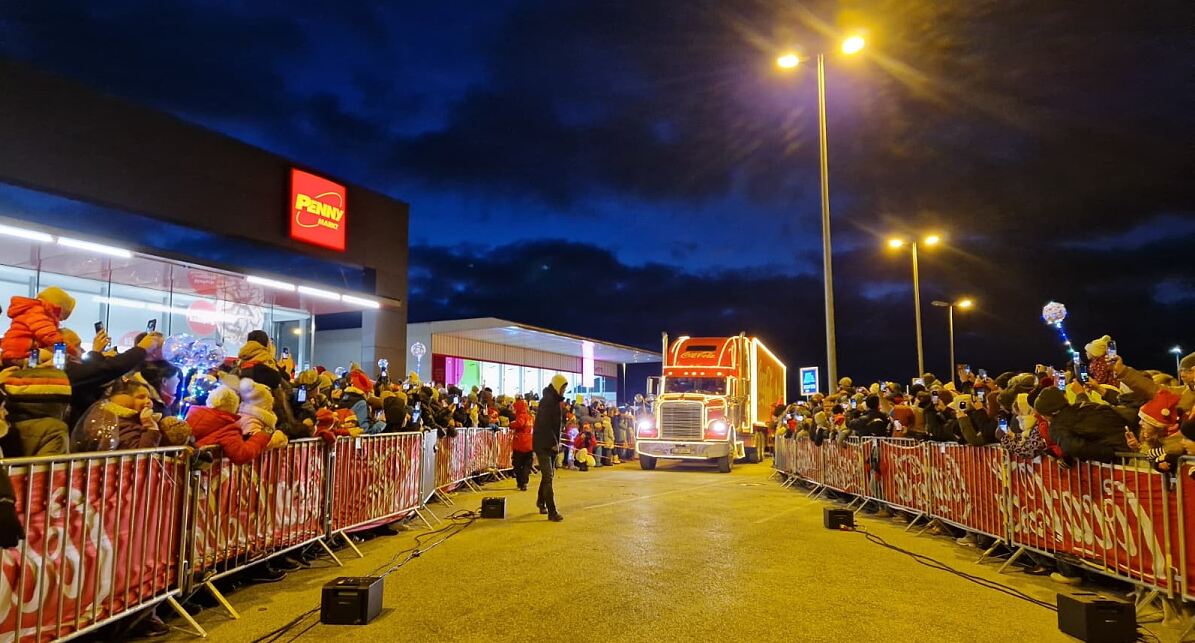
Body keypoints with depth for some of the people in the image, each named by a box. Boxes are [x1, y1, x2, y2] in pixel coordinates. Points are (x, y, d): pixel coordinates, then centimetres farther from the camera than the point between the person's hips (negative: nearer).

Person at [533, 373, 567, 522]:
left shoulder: (555, 402, 13)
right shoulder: (546, 402, -16)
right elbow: (545, 425, -21)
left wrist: (557, 442, 8)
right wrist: (554, 443, -16)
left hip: (552, 444, 9)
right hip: (543, 444, -9)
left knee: (548, 474, 17)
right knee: (548, 477, -9)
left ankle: (541, 502, 35)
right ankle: (552, 512, -8)